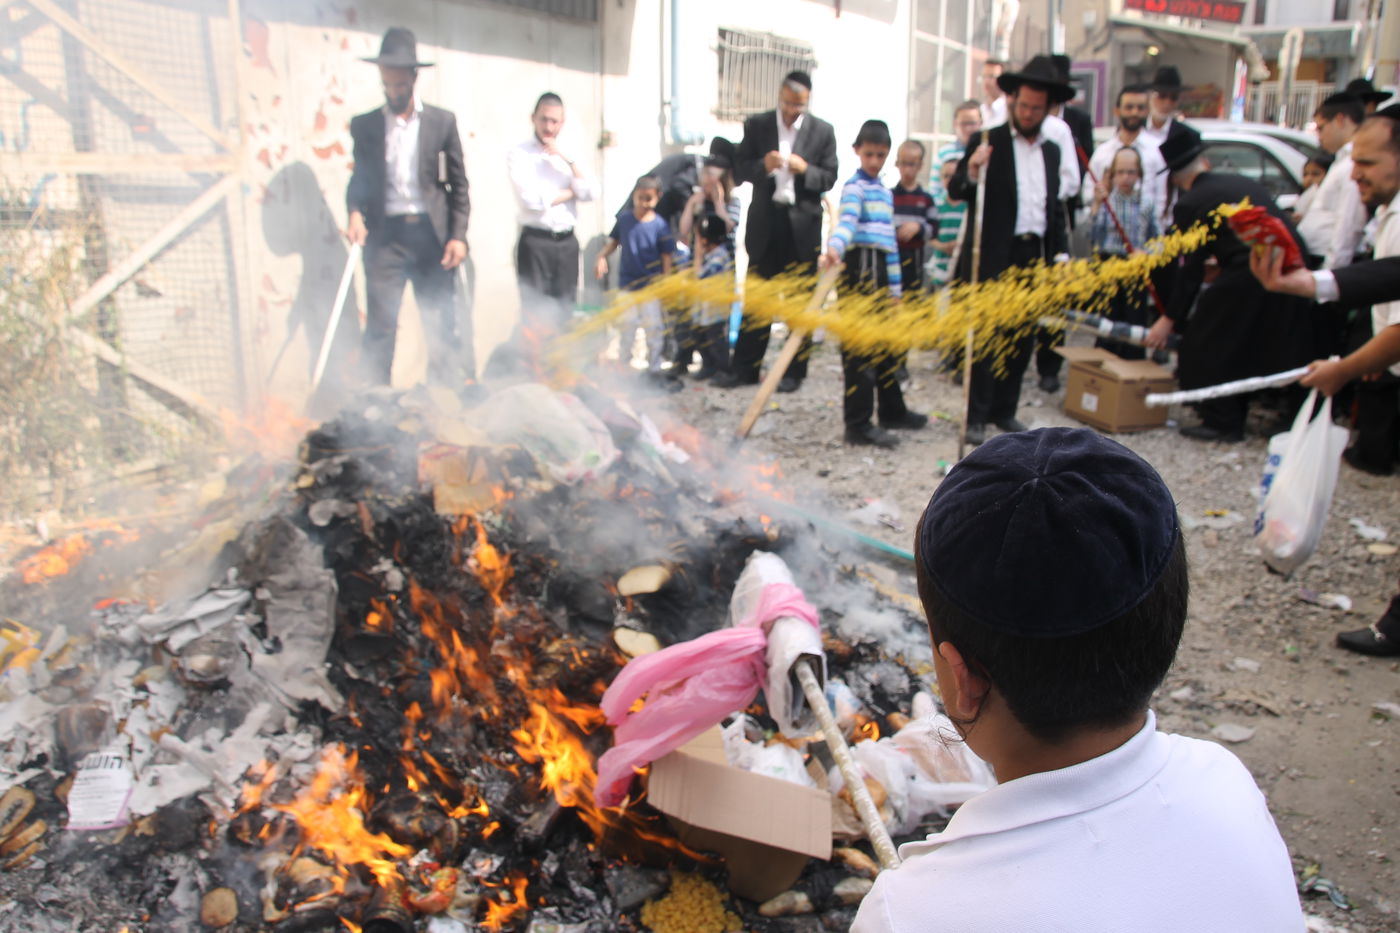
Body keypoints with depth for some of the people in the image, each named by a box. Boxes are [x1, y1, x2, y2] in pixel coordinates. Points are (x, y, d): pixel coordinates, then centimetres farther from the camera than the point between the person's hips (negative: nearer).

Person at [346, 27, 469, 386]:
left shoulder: (442, 121, 7)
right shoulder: (364, 125, 9)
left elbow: (458, 183, 7)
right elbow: (359, 180, 13)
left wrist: (458, 235, -3)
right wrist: (355, 213, -8)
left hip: (430, 233, 0)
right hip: (384, 235, 0)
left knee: (442, 325, 2)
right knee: (380, 327, -3)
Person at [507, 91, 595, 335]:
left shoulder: (567, 154, 14)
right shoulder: (519, 154, -2)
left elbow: (588, 193, 1)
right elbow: (531, 199, -15)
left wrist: (568, 160, -9)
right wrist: (570, 192, -2)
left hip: (567, 242, 5)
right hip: (535, 242, -5)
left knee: (564, 310, 8)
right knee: (535, 313, -6)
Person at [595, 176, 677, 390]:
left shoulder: (660, 226, -9)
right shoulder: (624, 221, -2)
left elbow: (666, 258, -6)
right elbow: (613, 242, 8)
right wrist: (601, 257, -11)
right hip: (627, 284, 2)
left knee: (655, 328, 2)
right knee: (626, 326, 12)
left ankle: (655, 369, 15)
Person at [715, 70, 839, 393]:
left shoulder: (822, 131, 3)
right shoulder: (756, 125, 5)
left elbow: (830, 178, 2)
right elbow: (740, 168, 2)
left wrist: (806, 169, -17)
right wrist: (763, 166, -18)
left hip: (803, 224, 0)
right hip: (765, 221, 1)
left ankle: (794, 371, 12)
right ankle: (744, 368, 10)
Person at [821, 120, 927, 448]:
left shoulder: (885, 193, 22)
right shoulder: (854, 187, -5)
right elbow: (846, 222, -25)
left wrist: (896, 286, 22)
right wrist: (834, 248, -46)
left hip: (882, 271, 9)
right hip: (860, 268, -9)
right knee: (860, 347, -9)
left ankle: (892, 411, 29)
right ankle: (858, 424, -8)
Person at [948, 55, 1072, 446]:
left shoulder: (1052, 151, 15)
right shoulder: (989, 143, -1)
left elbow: (1055, 208, 20)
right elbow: (956, 191, -9)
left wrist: (1060, 252, 11)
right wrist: (970, 172, -29)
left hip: (1033, 256, 6)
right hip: (993, 256, -5)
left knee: (1021, 338, 9)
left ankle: (1004, 409, 20)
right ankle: (976, 416, 2)